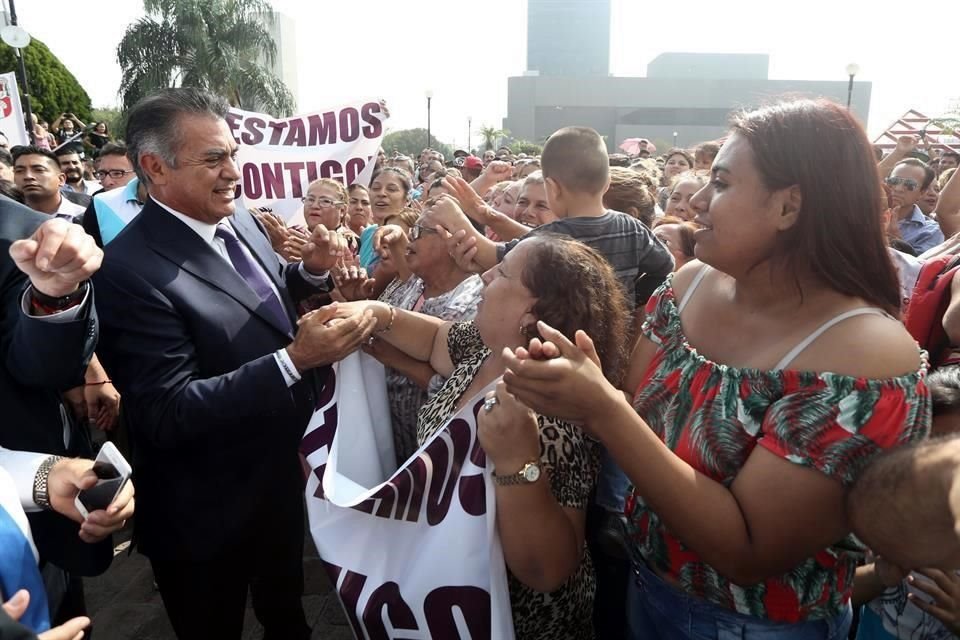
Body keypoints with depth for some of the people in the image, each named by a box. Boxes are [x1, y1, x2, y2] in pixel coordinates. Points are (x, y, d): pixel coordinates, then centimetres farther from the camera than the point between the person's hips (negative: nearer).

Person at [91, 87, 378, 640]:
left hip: (281, 474, 7)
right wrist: (294, 359, -38)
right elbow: (167, 414, -30)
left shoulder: (239, 222, -2)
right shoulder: (132, 270, -27)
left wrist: (312, 270, -7)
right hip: (210, 511, -7)